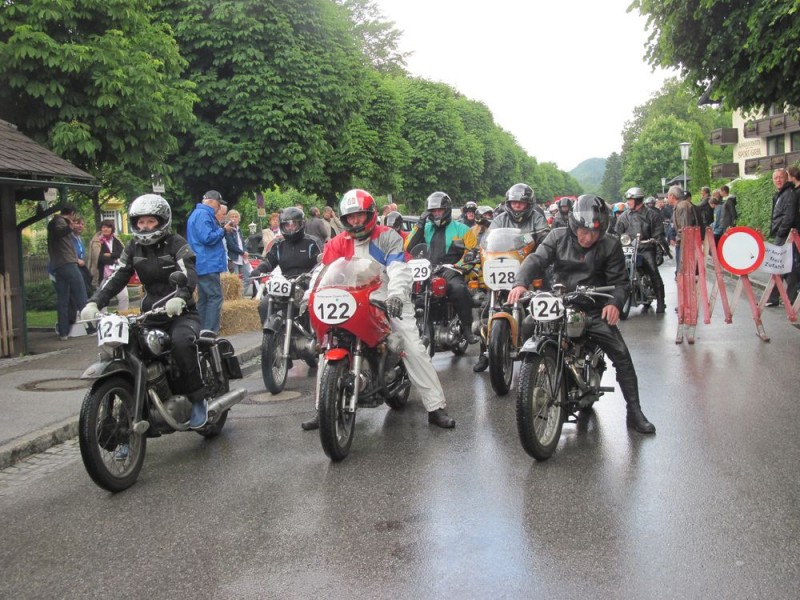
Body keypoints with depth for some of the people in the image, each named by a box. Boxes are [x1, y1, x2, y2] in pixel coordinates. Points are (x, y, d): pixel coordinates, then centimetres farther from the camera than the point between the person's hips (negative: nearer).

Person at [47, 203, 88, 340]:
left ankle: (63, 332, 4)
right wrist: (69, 228, -47)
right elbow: (58, 231, -27)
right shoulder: (60, 221, -4)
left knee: (62, 300, 6)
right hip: (67, 263, -9)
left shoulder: (54, 222, 25)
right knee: (81, 294, -5)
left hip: (57, 266, 9)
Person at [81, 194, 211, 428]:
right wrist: (94, 302, -17)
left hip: (181, 313, -5)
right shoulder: (133, 248, 10)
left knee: (181, 342, -35)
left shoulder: (176, 244, -6)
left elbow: (189, 275, -22)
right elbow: (116, 278, 1)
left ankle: (198, 399, -20)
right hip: (151, 315, 5)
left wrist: (179, 297, -44)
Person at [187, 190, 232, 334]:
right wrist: (223, 230, -10)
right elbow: (207, 237, -22)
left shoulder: (197, 213, 21)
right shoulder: (203, 214, -13)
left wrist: (222, 230, 15)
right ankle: (210, 333, -14)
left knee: (204, 299, 11)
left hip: (203, 264, 11)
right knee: (215, 297, -11)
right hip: (208, 264, -11)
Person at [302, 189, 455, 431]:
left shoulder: (387, 236, -6)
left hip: (390, 302, -3)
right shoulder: (339, 243, 7)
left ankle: (436, 408, -6)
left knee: (414, 349, -12)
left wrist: (397, 295, -38)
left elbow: (399, 269, -19)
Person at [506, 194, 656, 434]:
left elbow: (620, 281, -1)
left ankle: (634, 412, 5)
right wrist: (521, 283, -29)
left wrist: (614, 303, -22)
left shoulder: (611, 246, -1)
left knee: (621, 355, -10)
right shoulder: (558, 237, 2)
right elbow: (536, 259, -9)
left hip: (595, 310, -1)